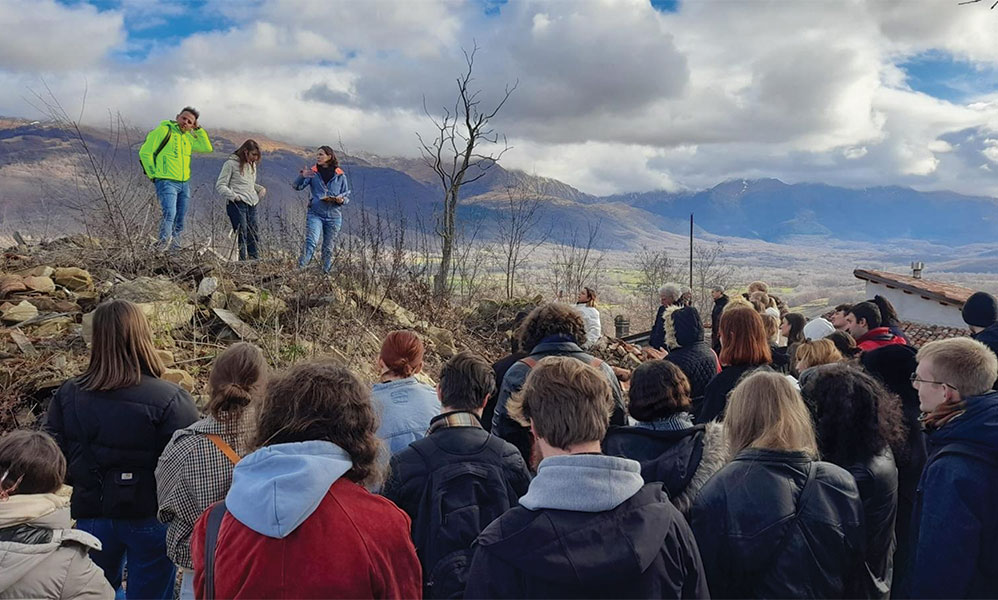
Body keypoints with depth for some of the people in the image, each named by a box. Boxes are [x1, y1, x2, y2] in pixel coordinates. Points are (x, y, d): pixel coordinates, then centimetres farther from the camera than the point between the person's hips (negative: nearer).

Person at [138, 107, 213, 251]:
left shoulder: (188, 137, 15)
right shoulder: (164, 130, -6)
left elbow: (207, 148, 14)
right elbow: (145, 152, -6)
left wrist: (198, 130, 7)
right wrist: (153, 174, -5)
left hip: (184, 184, 7)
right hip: (167, 182, -7)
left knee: (179, 220, 8)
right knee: (169, 214, -22)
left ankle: (174, 250, 15)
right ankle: (162, 247, -19)